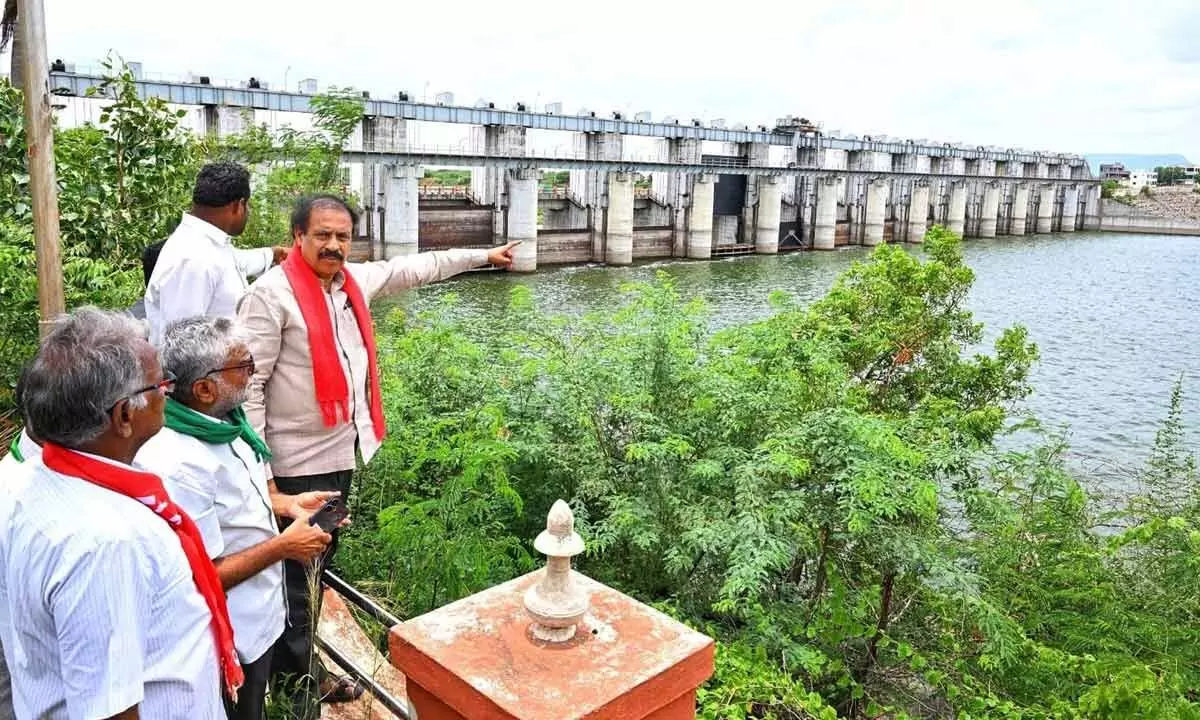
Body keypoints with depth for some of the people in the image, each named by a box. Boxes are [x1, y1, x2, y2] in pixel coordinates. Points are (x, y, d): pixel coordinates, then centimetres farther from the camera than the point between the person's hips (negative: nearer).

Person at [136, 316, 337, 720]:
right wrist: (283, 546, -21)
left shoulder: (223, 421, -4)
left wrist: (287, 504, 0)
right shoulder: (177, 467, -33)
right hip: (231, 643, -8)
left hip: (258, 616, 9)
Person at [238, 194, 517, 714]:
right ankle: (295, 685, 21)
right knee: (296, 574, 4)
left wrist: (484, 256, 27)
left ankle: (301, 665, 36)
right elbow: (249, 383, -16)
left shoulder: (355, 280, 6)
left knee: (317, 565, 19)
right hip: (299, 462, -8)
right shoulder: (272, 294, -15)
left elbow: (415, 268, 20)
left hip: (341, 452, 8)